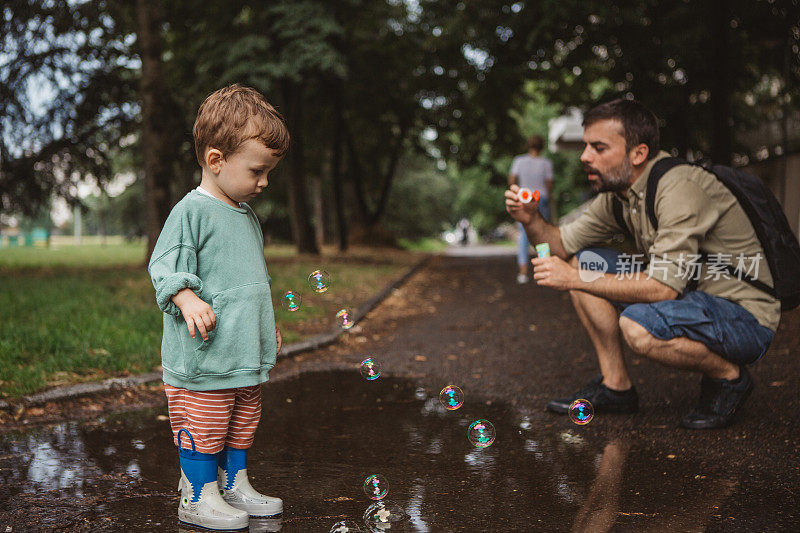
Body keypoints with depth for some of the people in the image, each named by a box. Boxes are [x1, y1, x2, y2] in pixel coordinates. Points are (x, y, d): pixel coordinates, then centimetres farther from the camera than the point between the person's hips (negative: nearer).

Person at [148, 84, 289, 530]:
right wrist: (188, 300, -33)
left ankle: (235, 485, 31)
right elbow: (165, 268, -17)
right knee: (204, 426, 2)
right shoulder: (192, 212, -12)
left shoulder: (249, 216, 14)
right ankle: (199, 497, 16)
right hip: (204, 357, -8)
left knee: (243, 422, 17)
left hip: (247, 353, 8)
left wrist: (270, 323, 27)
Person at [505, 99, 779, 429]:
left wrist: (575, 279, -29)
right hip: (688, 298, 9)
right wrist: (531, 220, -11)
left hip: (747, 318, -9)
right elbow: (563, 244, 10)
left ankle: (728, 376, -5)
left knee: (638, 326, -36)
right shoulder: (617, 193, 3)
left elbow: (664, 286, -32)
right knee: (583, 262, 2)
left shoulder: (678, 186, -25)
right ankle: (615, 386, 7)